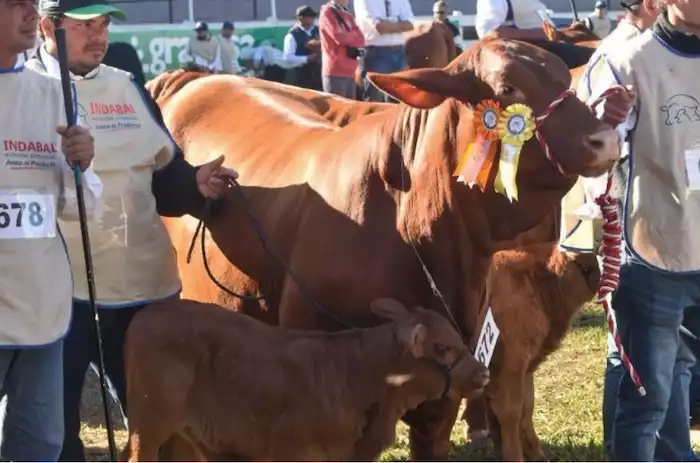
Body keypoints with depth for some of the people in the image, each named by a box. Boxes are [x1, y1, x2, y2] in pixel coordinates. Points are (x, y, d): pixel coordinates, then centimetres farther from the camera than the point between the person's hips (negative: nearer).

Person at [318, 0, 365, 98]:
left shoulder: (347, 14, 17)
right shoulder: (327, 13, -5)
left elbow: (361, 40, 8)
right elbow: (340, 37, -17)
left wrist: (348, 37, -9)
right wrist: (353, 35, 1)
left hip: (350, 71, 7)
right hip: (335, 72, -7)